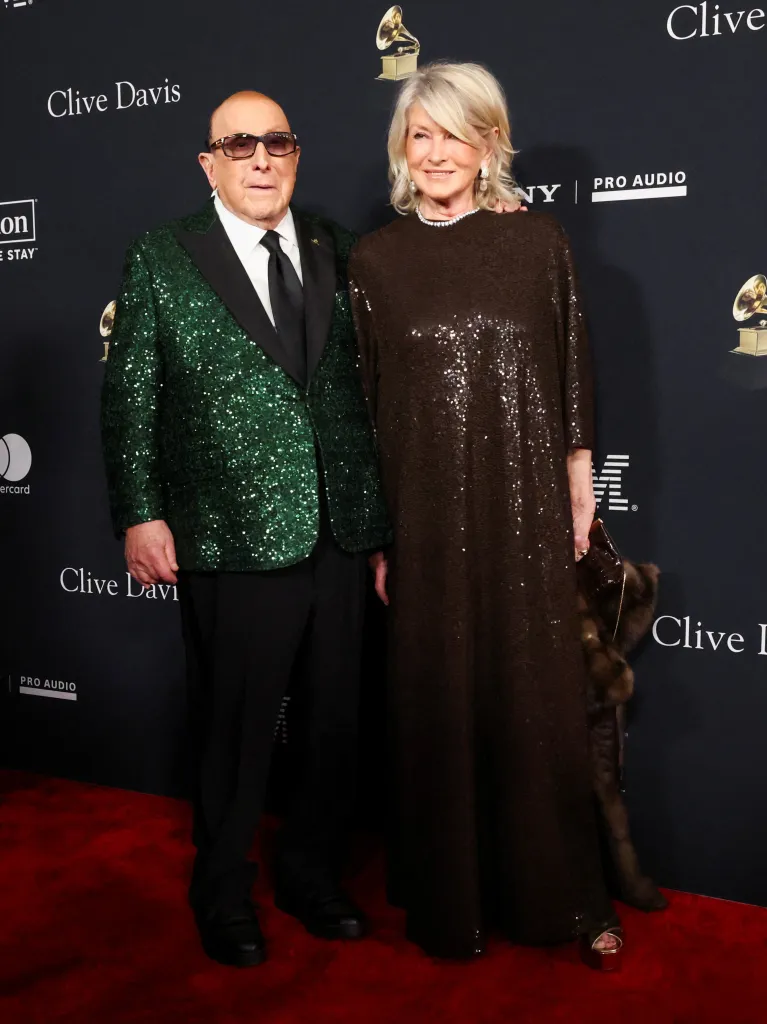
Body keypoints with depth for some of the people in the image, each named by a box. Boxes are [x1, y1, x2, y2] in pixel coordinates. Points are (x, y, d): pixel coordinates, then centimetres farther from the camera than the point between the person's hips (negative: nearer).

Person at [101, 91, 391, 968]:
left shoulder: (335, 251, 8)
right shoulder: (162, 261, 0)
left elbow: (364, 379, 10)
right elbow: (129, 398, -1)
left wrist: (381, 509, 8)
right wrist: (141, 514, -7)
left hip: (339, 535, 4)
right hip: (233, 542, -3)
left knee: (338, 722, 15)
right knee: (235, 731, 10)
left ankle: (310, 874, 38)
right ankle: (223, 894, 33)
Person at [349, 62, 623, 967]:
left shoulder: (538, 242, 2)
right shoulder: (373, 260, 3)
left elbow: (571, 375, 6)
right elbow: (362, 402, 4)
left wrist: (578, 495, 4)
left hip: (525, 506, 0)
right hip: (423, 511, 1)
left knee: (541, 701, 6)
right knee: (436, 700, 9)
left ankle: (565, 899, 26)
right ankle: (448, 901, 28)